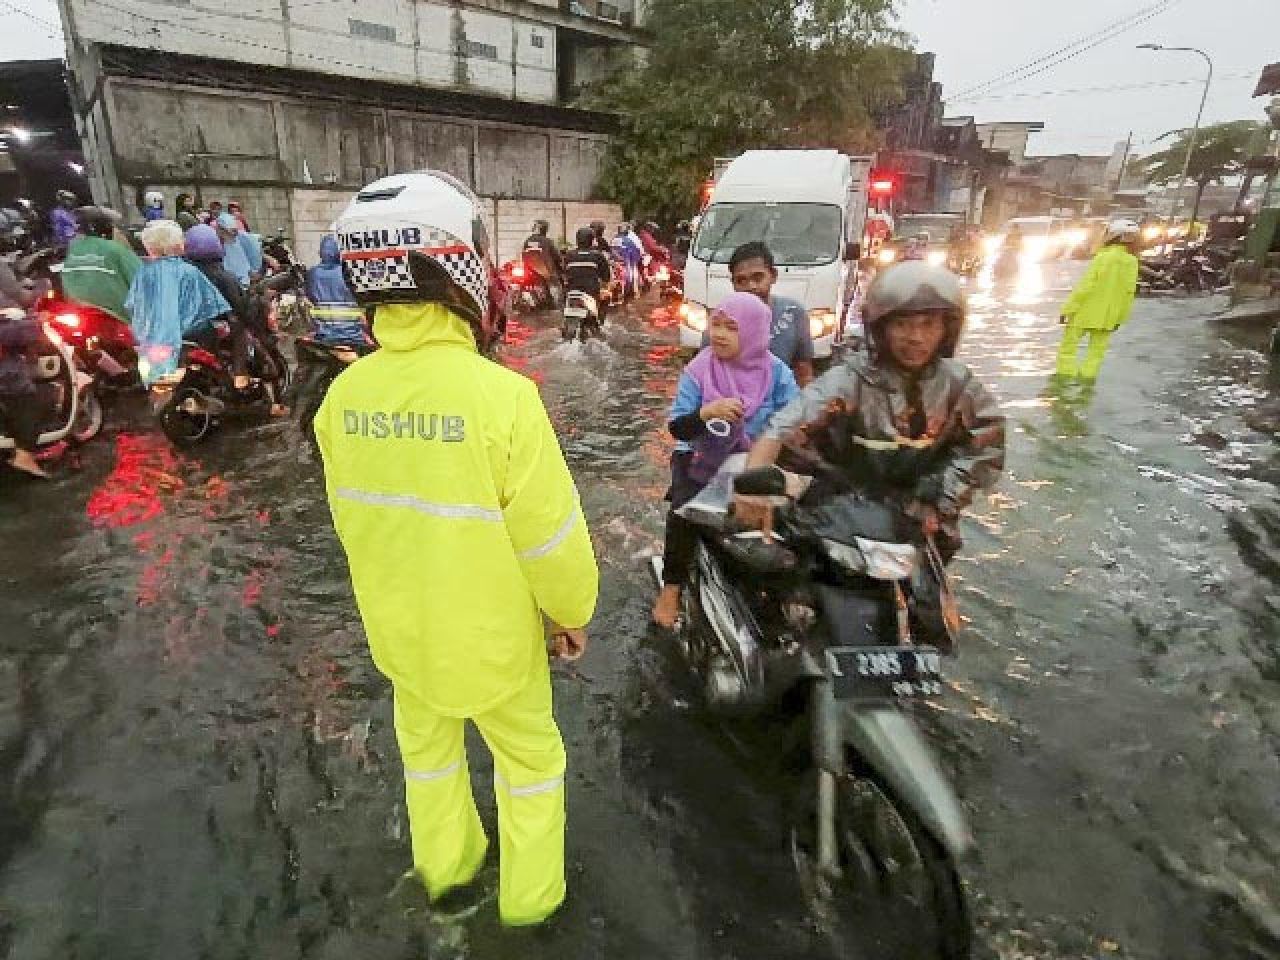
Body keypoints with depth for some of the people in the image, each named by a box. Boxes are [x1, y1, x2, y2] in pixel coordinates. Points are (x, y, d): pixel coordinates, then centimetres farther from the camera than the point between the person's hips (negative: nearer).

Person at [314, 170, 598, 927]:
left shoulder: (345, 394, -11)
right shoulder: (498, 393, -29)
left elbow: (352, 518, 2)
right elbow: (550, 533, -22)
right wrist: (574, 611, -3)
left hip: (398, 622, 5)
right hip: (490, 628, -5)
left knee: (427, 743, 28)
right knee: (529, 753, 20)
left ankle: (446, 870, 52)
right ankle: (530, 898, 41)